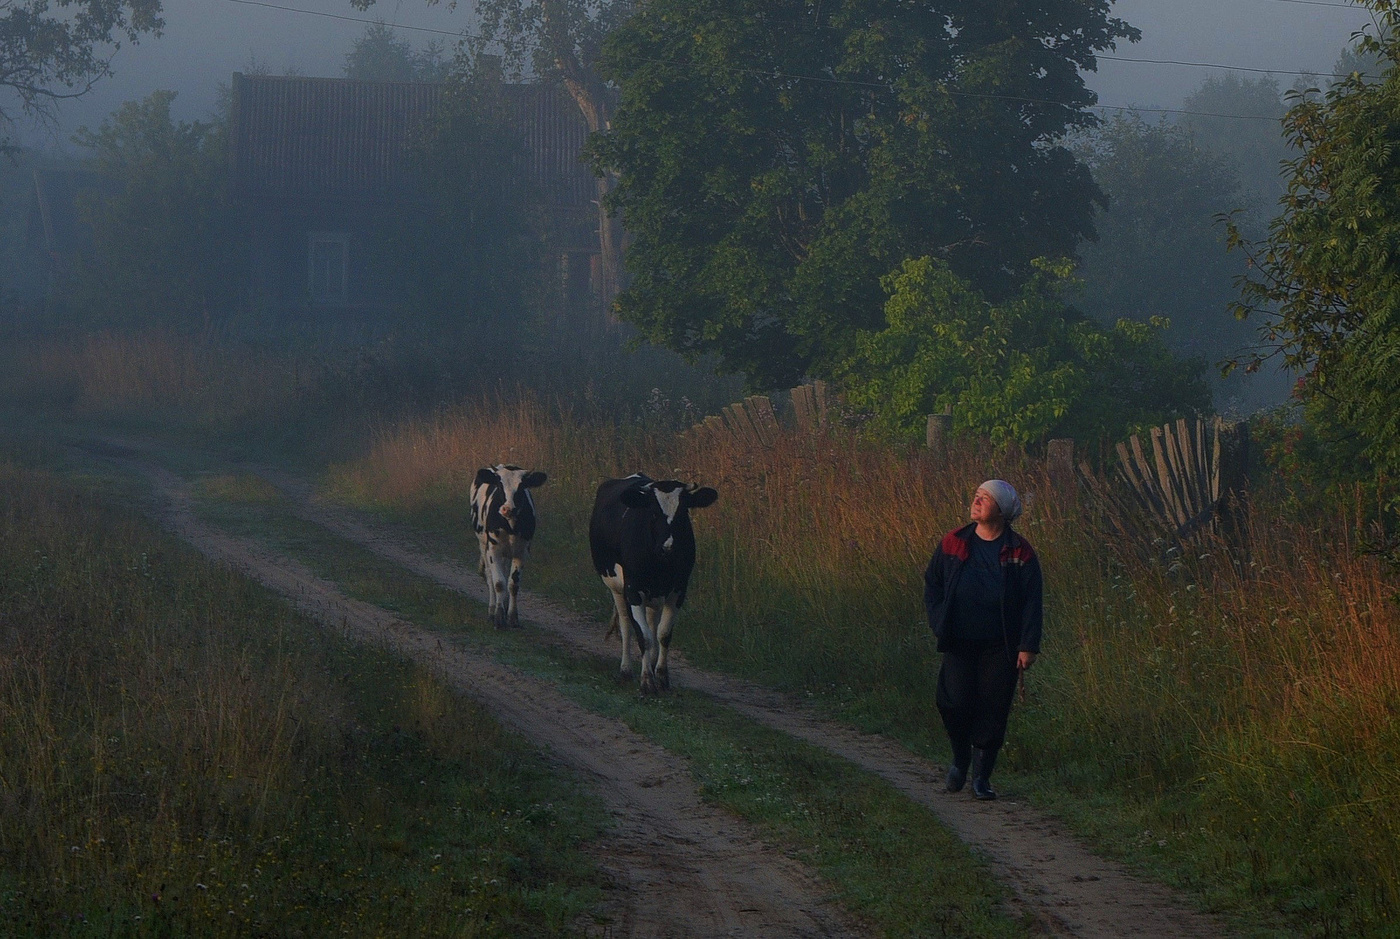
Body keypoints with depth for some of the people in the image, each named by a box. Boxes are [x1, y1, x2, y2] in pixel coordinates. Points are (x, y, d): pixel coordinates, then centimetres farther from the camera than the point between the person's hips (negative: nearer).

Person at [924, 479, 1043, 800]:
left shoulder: (1019, 553, 0)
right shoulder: (953, 544, 7)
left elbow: (1032, 603, 0)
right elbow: (932, 584, 15)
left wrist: (1028, 646, -7)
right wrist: (938, 623, 0)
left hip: (1000, 647, -1)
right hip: (960, 644, 1)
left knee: (993, 710, -2)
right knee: (955, 702, -10)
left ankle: (982, 775, 11)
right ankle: (960, 759, 17)